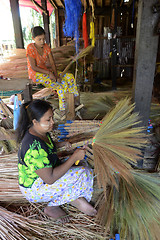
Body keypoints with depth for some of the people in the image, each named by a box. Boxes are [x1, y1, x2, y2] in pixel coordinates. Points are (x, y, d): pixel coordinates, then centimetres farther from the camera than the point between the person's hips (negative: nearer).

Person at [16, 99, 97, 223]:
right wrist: (74, 157, -30)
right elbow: (50, 179, -32)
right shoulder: (35, 147, -35)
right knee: (82, 174, -19)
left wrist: (61, 144, -1)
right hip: (35, 189, -9)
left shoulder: (40, 131, -6)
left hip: (46, 172, 9)